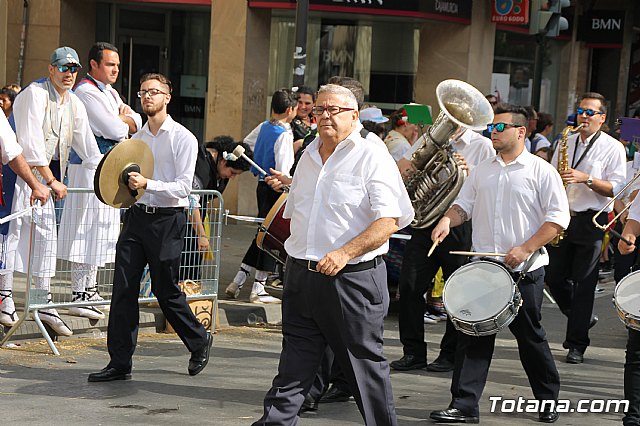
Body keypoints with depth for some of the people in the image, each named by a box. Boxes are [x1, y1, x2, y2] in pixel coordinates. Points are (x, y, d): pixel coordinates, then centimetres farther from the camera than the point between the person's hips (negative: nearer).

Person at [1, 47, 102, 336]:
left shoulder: (74, 104, 10)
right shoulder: (34, 94, -14)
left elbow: (88, 147, 17)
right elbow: (31, 143, -21)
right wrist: (51, 181, -23)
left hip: (44, 177, 8)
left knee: (46, 233, 7)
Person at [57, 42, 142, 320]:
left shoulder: (111, 93, 19)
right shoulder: (86, 92, -13)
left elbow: (137, 124, 13)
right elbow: (114, 130, -19)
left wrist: (121, 120, -7)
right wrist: (122, 120, 3)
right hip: (90, 165, -10)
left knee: (100, 231, 13)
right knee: (87, 230, -10)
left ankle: (89, 289, 20)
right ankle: (79, 295, -8)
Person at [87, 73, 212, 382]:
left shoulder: (183, 139, -5)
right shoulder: (137, 138, 14)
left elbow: (183, 187, -13)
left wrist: (147, 184, -24)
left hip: (168, 220, -6)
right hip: (136, 216, 6)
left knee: (166, 291, 2)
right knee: (123, 290, -1)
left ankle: (199, 342, 25)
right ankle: (120, 363, 1)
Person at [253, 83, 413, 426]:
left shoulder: (372, 158, -8)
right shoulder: (308, 157, 14)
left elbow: (388, 221, -17)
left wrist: (344, 253, -25)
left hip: (352, 279, -6)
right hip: (301, 275, 6)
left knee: (364, 364, 4)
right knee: (294, 363, 6)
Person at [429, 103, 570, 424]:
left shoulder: (540, 170, -5)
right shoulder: (482, 170, 11)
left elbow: (558, 217, -9)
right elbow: (464, 204, 14)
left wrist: (526, 248, -18)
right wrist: (448, 219, -9)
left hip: (524, 269, -4)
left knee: (530, 337, 7)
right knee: (473, 335, 0)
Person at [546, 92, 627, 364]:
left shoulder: (613, 148, -1)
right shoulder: (565, 143, 14)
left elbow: (616, 188, -8)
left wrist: (586, 179, -20)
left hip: (591, 221, -5)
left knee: (583, 284, -4)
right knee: (554, 278, 5)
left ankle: (577, 344, 3)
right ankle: (582, 319, 29)